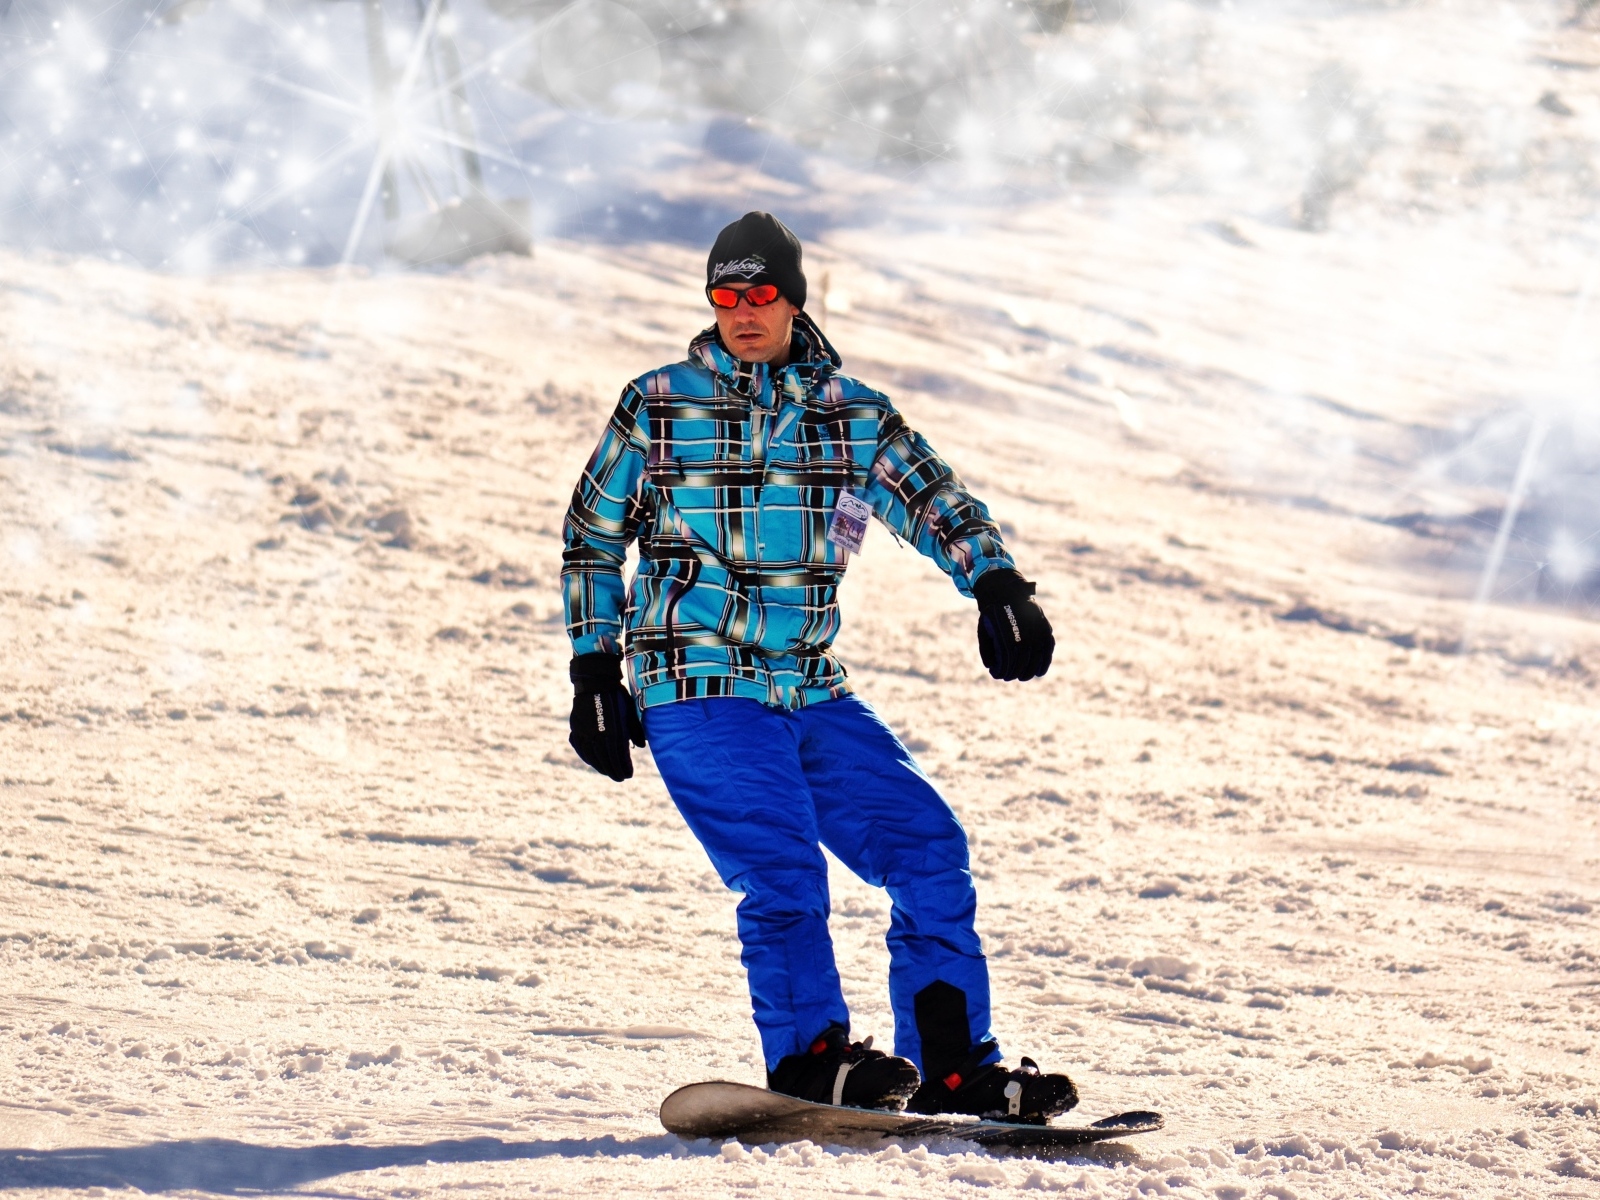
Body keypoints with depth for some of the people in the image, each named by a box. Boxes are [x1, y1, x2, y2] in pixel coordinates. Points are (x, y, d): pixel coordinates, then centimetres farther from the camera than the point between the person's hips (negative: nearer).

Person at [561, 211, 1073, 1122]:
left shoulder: (855, 416, 9)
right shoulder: (660, 406, 4)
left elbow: (935, 499, -2)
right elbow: (592, 539, 11)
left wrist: (998, 586, -22)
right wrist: (595, 672, 5)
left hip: (812, 693, 4)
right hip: (698, 688, -4)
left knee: (931, 848, -3)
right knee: (781, 867, -20)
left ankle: (950, 1063, 3)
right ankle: (808, 1055, -8)